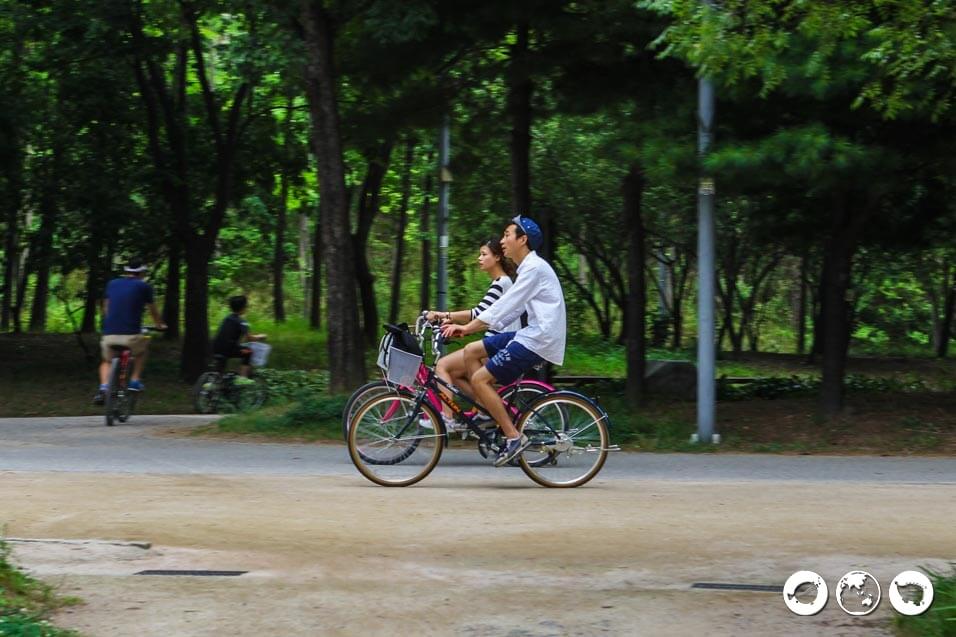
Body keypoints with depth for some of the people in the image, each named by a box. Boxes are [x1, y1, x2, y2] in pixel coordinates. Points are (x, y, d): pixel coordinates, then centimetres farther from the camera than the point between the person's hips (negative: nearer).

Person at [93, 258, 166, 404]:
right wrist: (160, 325, 41)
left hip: (109, 334, 2)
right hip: (131, 335, -2)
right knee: (143, 344, 31)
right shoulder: (144, 287, 7)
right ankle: (135, 381, 20)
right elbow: (153, 311, 21)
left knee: (107, 361, 26)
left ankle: (103, 387, 0)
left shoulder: (112, 284, 17)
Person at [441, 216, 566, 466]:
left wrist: (467, 327, -18)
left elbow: (505, 306, -19)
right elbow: (508, 310, 18)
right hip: (529, 334, 10)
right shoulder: (528, 268, 18)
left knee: (480, 379, -13)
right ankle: (490, 416, 9)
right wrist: (468, 327, 11)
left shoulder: (534, 268, -14)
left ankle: (513, 437, -11)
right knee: (472, 351, 10)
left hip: (538, 341, -10)